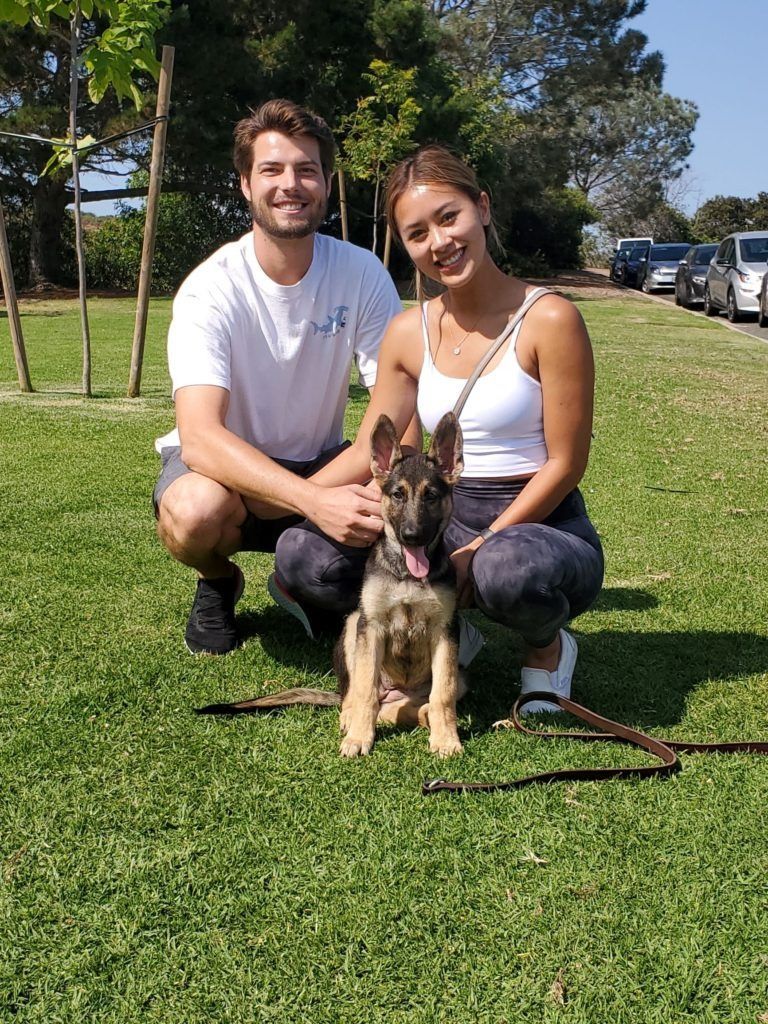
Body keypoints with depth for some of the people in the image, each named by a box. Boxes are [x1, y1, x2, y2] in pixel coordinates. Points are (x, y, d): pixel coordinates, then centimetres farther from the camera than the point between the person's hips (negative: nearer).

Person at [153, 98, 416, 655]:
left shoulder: (362, 274, -13)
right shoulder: (211, 290, -22)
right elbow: (200, 437, -34)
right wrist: (312, 500, -48)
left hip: (322, 465, 3)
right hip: (224, 463, -2)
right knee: (195, 510, -37)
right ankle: (218, 583, 3)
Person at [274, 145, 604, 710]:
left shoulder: (548, 319, -12)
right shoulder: (410, 333, 4)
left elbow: (565, 465, -11)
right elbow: (367, 452, 7)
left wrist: (479, 550, -17)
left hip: (541, 527, -4)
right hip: (445, 519, 5)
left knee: (508, 568, -41)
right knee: (300, 553, -17)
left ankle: (546, 646, -3)